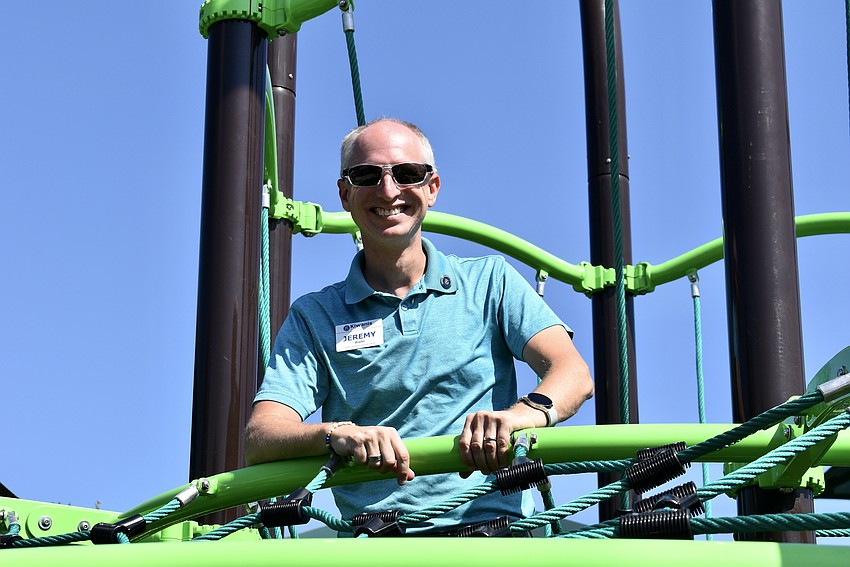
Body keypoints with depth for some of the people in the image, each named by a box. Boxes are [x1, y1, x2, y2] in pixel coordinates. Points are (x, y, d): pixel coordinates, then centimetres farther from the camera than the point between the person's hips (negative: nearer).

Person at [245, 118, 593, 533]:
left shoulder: (490, 282, 13)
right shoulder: (314, 316, 12)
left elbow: (573, 374, -2)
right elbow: (257, 440, 0)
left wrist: (523, 413, -26)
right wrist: (336, 434, -23)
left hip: (497, 532, -3)